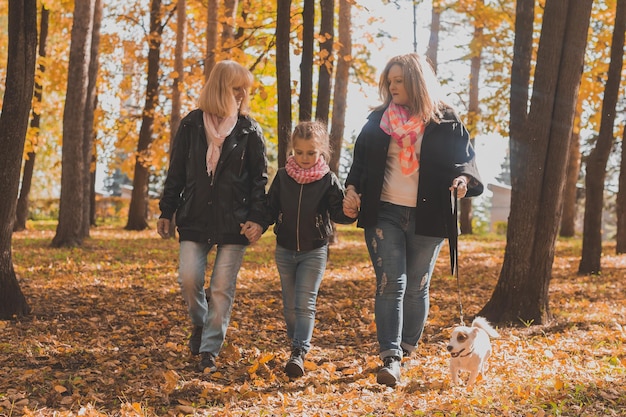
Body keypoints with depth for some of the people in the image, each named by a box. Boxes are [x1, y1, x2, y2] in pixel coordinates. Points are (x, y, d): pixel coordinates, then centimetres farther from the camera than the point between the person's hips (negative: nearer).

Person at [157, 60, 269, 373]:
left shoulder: (250, 131, 3)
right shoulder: (192, 125, 4)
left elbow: (259, 179, 2)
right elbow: (176, 172, 9)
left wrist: (258, 219, -9)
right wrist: (167, 212, 7)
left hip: (234, 221, -1)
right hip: (195, 218, 1)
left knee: (222, 287, -1)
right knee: (189, 279, -7)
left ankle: (209, 350, 10)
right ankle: (199, 324, 24)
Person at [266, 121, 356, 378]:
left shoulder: (328, 180, -8)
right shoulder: (283, 177, -2)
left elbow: (338, 212, -10)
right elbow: (271, 209, 3)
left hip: (314, 252, -3)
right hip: (285, 250, 3)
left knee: (305, 304, -9)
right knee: (289, 305, 12)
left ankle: (299, 352, -13)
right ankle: (296, 343, 31)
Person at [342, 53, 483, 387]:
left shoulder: (445, 122, 0)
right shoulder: (377, 120, 7)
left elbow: (466, 160, 3)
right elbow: (360, 160, 12)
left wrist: (463, 179, -19)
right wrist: (352, 190, -4)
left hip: (427, 218, 0)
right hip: (384, 214, 1)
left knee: (417, 287, 9)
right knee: (390, 284, -9)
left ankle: (406, 351, 22)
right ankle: (390, 358, -15)